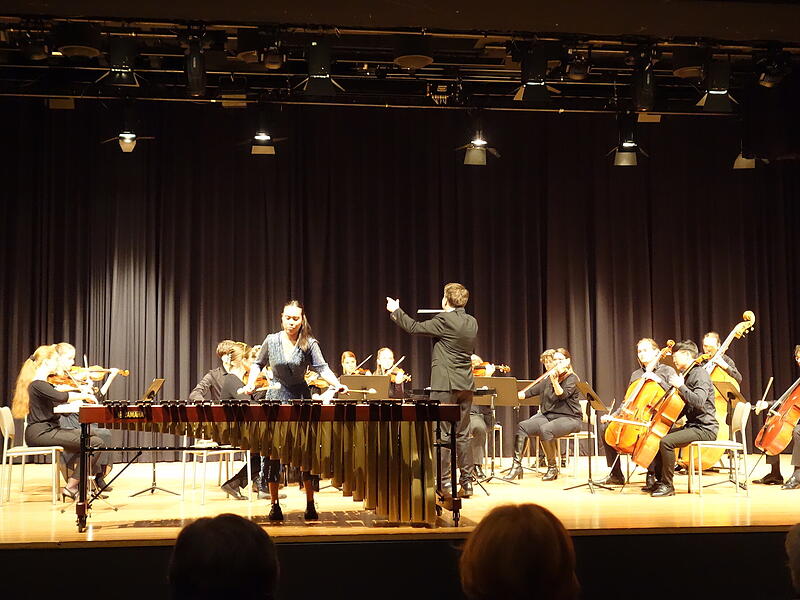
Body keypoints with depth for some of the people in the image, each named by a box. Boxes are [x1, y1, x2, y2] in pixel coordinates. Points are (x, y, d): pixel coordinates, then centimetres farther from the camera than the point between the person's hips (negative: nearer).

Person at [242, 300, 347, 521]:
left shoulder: (309, 343, -6)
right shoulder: (271, 340, -1)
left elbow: (322, 367, -14)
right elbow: (258, 364, 13)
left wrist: (336, 384, -31)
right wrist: (251, 382, -2)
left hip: (300, 397, -1)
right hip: (276, 397, 1)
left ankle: (310, 505, 6)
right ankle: (274, 505, 10)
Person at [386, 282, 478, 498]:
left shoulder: (444, 320, -13)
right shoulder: (472, 322, 8)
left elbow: (414, 328, -5)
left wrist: (396, 311, 9)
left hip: (445, 385, -7)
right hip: (466, 385, 7)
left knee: (442, 435, -2)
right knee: (462, 435, 11)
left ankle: (444, 482, -2)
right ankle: (467, 482, 13)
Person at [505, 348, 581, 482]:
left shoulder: (572, 379, -1)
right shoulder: (548, 379, 19)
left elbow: (562, 395, -17)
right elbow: (531, 391, 14)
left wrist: (555, 380, -30)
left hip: (568, 419, -6)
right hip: (547, 416, 6)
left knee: (545, 430, -36)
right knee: (521, 426, -19)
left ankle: (553, 467, -19)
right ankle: (517, 465, -19)